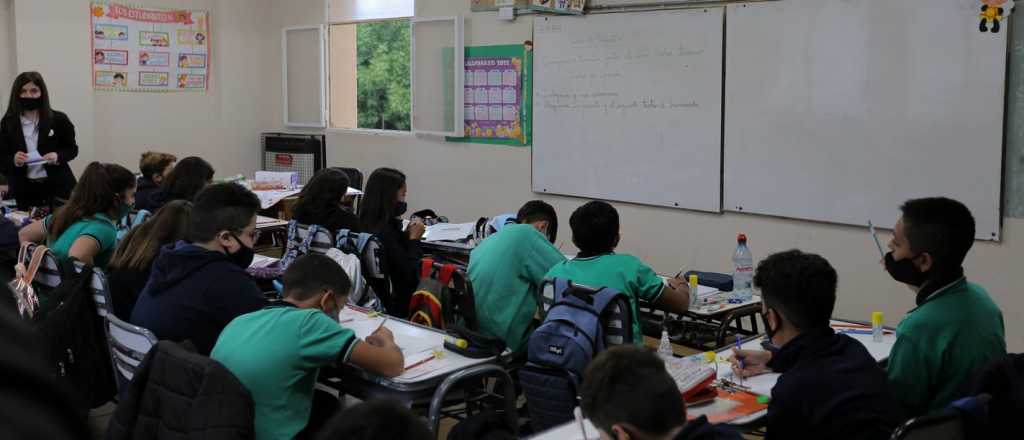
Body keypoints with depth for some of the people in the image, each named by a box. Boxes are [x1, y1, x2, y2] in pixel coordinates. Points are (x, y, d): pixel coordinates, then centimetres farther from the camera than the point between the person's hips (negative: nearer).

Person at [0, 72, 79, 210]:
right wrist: (14, 161, -20)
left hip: (56, 187, -1)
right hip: (23, 190, 1)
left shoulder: (58, 119, -2)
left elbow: (72, 149, 7)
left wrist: (58, 157, -14)